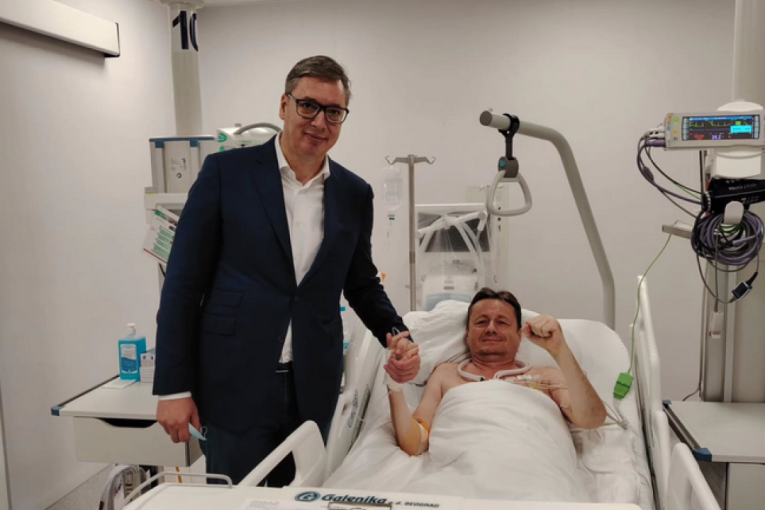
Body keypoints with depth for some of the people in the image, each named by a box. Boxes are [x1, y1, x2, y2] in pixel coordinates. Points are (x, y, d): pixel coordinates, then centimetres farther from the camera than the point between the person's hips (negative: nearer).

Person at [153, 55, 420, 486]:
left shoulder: (355, 194, 4)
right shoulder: (227, 171, -6)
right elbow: (184, 281, -5)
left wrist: (398, 335, -5)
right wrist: (174, 387, -6)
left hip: (314, 390, 3)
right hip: (236, 386, -3)